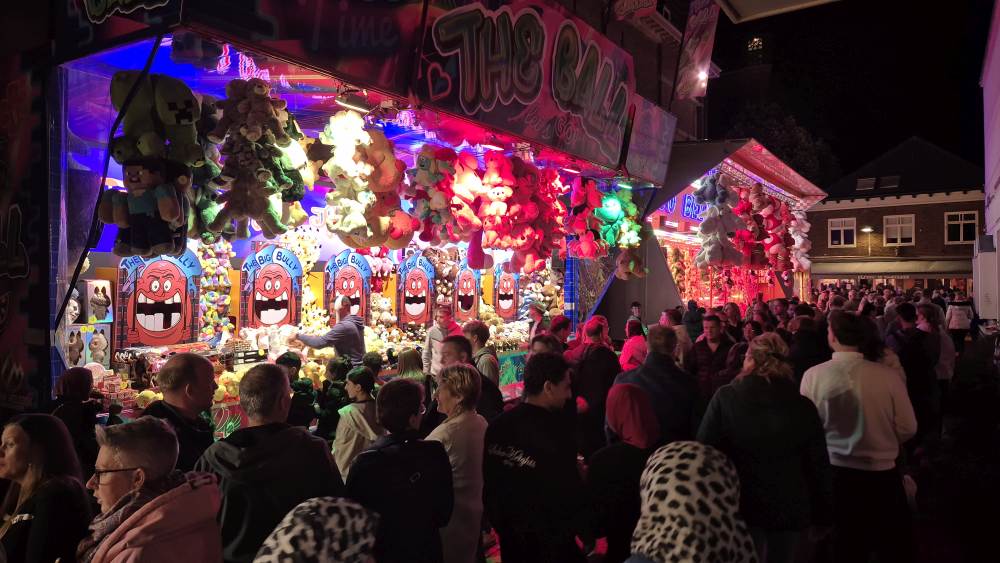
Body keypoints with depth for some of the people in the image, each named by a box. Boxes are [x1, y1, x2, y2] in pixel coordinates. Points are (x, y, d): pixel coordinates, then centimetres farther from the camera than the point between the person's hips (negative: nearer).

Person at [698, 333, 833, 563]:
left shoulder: (725, 398, -12)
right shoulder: (803, 406, -6)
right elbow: (819, 465, 0)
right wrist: (822, 515, 10)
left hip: (740, 504, -1)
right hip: (789, 508, 2)